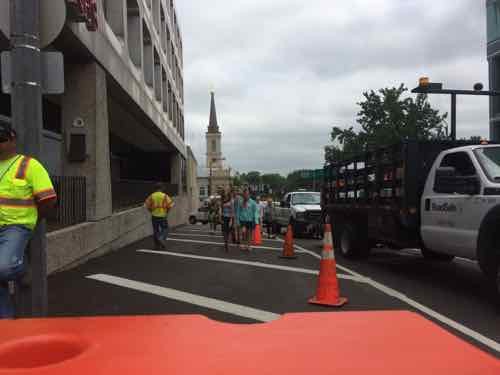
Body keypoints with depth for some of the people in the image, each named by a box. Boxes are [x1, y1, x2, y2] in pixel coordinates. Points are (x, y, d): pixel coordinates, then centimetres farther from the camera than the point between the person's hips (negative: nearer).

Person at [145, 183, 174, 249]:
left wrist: (151, 211, 13)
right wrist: (167, 211, 6)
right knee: (165, 229, 9)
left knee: (156, 230, 13)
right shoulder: (165, 196, -7)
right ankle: (161, 238, -17)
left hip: (154, 216, 3)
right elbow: (170, 205, -10)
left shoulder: (151, 196, 0)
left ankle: (157, 245, 16)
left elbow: (147, 205, 0)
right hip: (163, 216, -3)